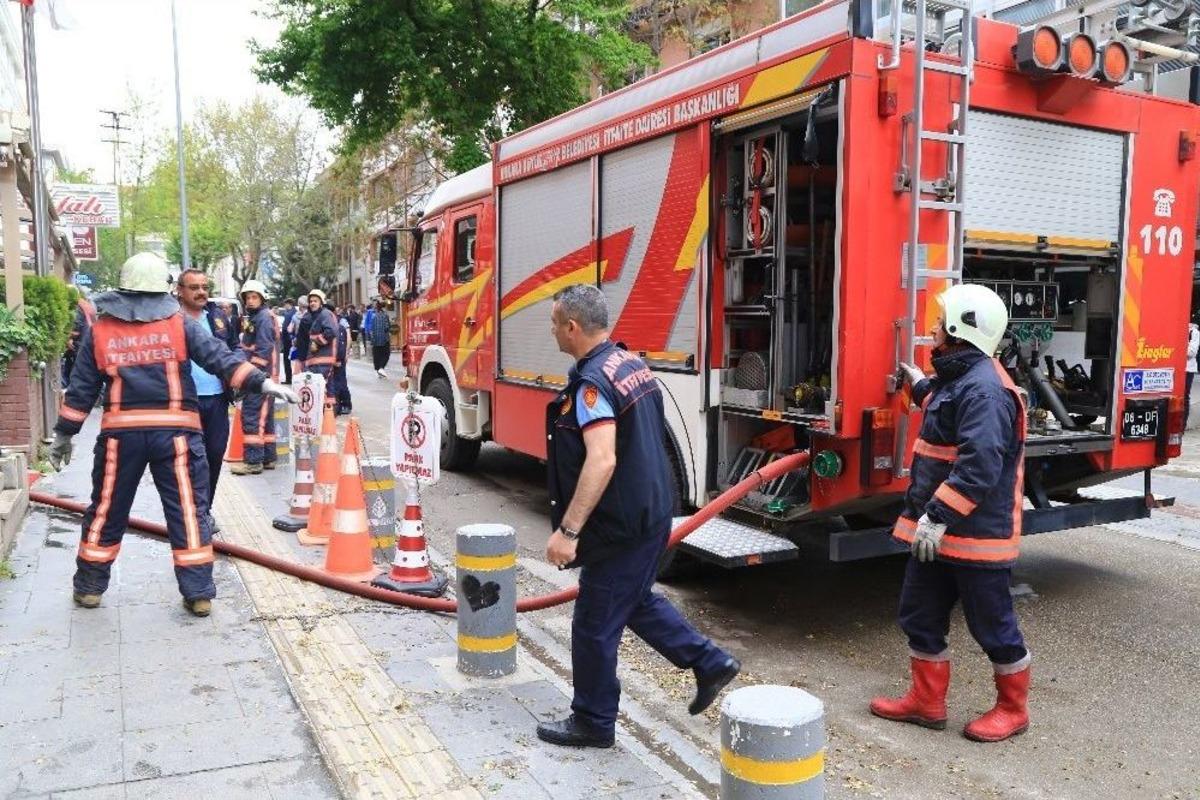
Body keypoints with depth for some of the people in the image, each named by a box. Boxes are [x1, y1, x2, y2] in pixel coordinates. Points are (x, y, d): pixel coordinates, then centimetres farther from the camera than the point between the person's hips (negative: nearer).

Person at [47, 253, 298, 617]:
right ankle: (199, 593, 4)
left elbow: (81, 388, 8)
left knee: (106, 509, 16)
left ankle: (89, 587, 27)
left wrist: (64, 433, 16)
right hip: (175, 430, -2)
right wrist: (262, 382, -11)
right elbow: (220, 358, -9)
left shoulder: (100, 331, 6)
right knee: (188, 509, 3)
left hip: (121, 432, 2)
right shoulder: (180, 324, 0)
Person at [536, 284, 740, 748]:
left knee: (594, 623, 6)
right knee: (635, 600, 26)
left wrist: (568, 530, -31)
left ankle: (592, 722, 21)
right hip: (651, 511, 10)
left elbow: (602, 461, -33)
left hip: (621, 525, -10)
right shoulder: (631, 363, 7)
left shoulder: (593, 383, -22)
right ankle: (709, 662, 28)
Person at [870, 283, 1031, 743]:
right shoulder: (956, 379, 12)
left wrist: (938, 516, -31)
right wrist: (920, 386, 42)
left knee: (992, 625, 8)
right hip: (937, 530, 10)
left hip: (977, 535, -10)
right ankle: (927, 702, 29)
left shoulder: (985, 389, -22)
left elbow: (979, 466, -31)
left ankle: (1012, 709, 27)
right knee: (919, 616, 16)